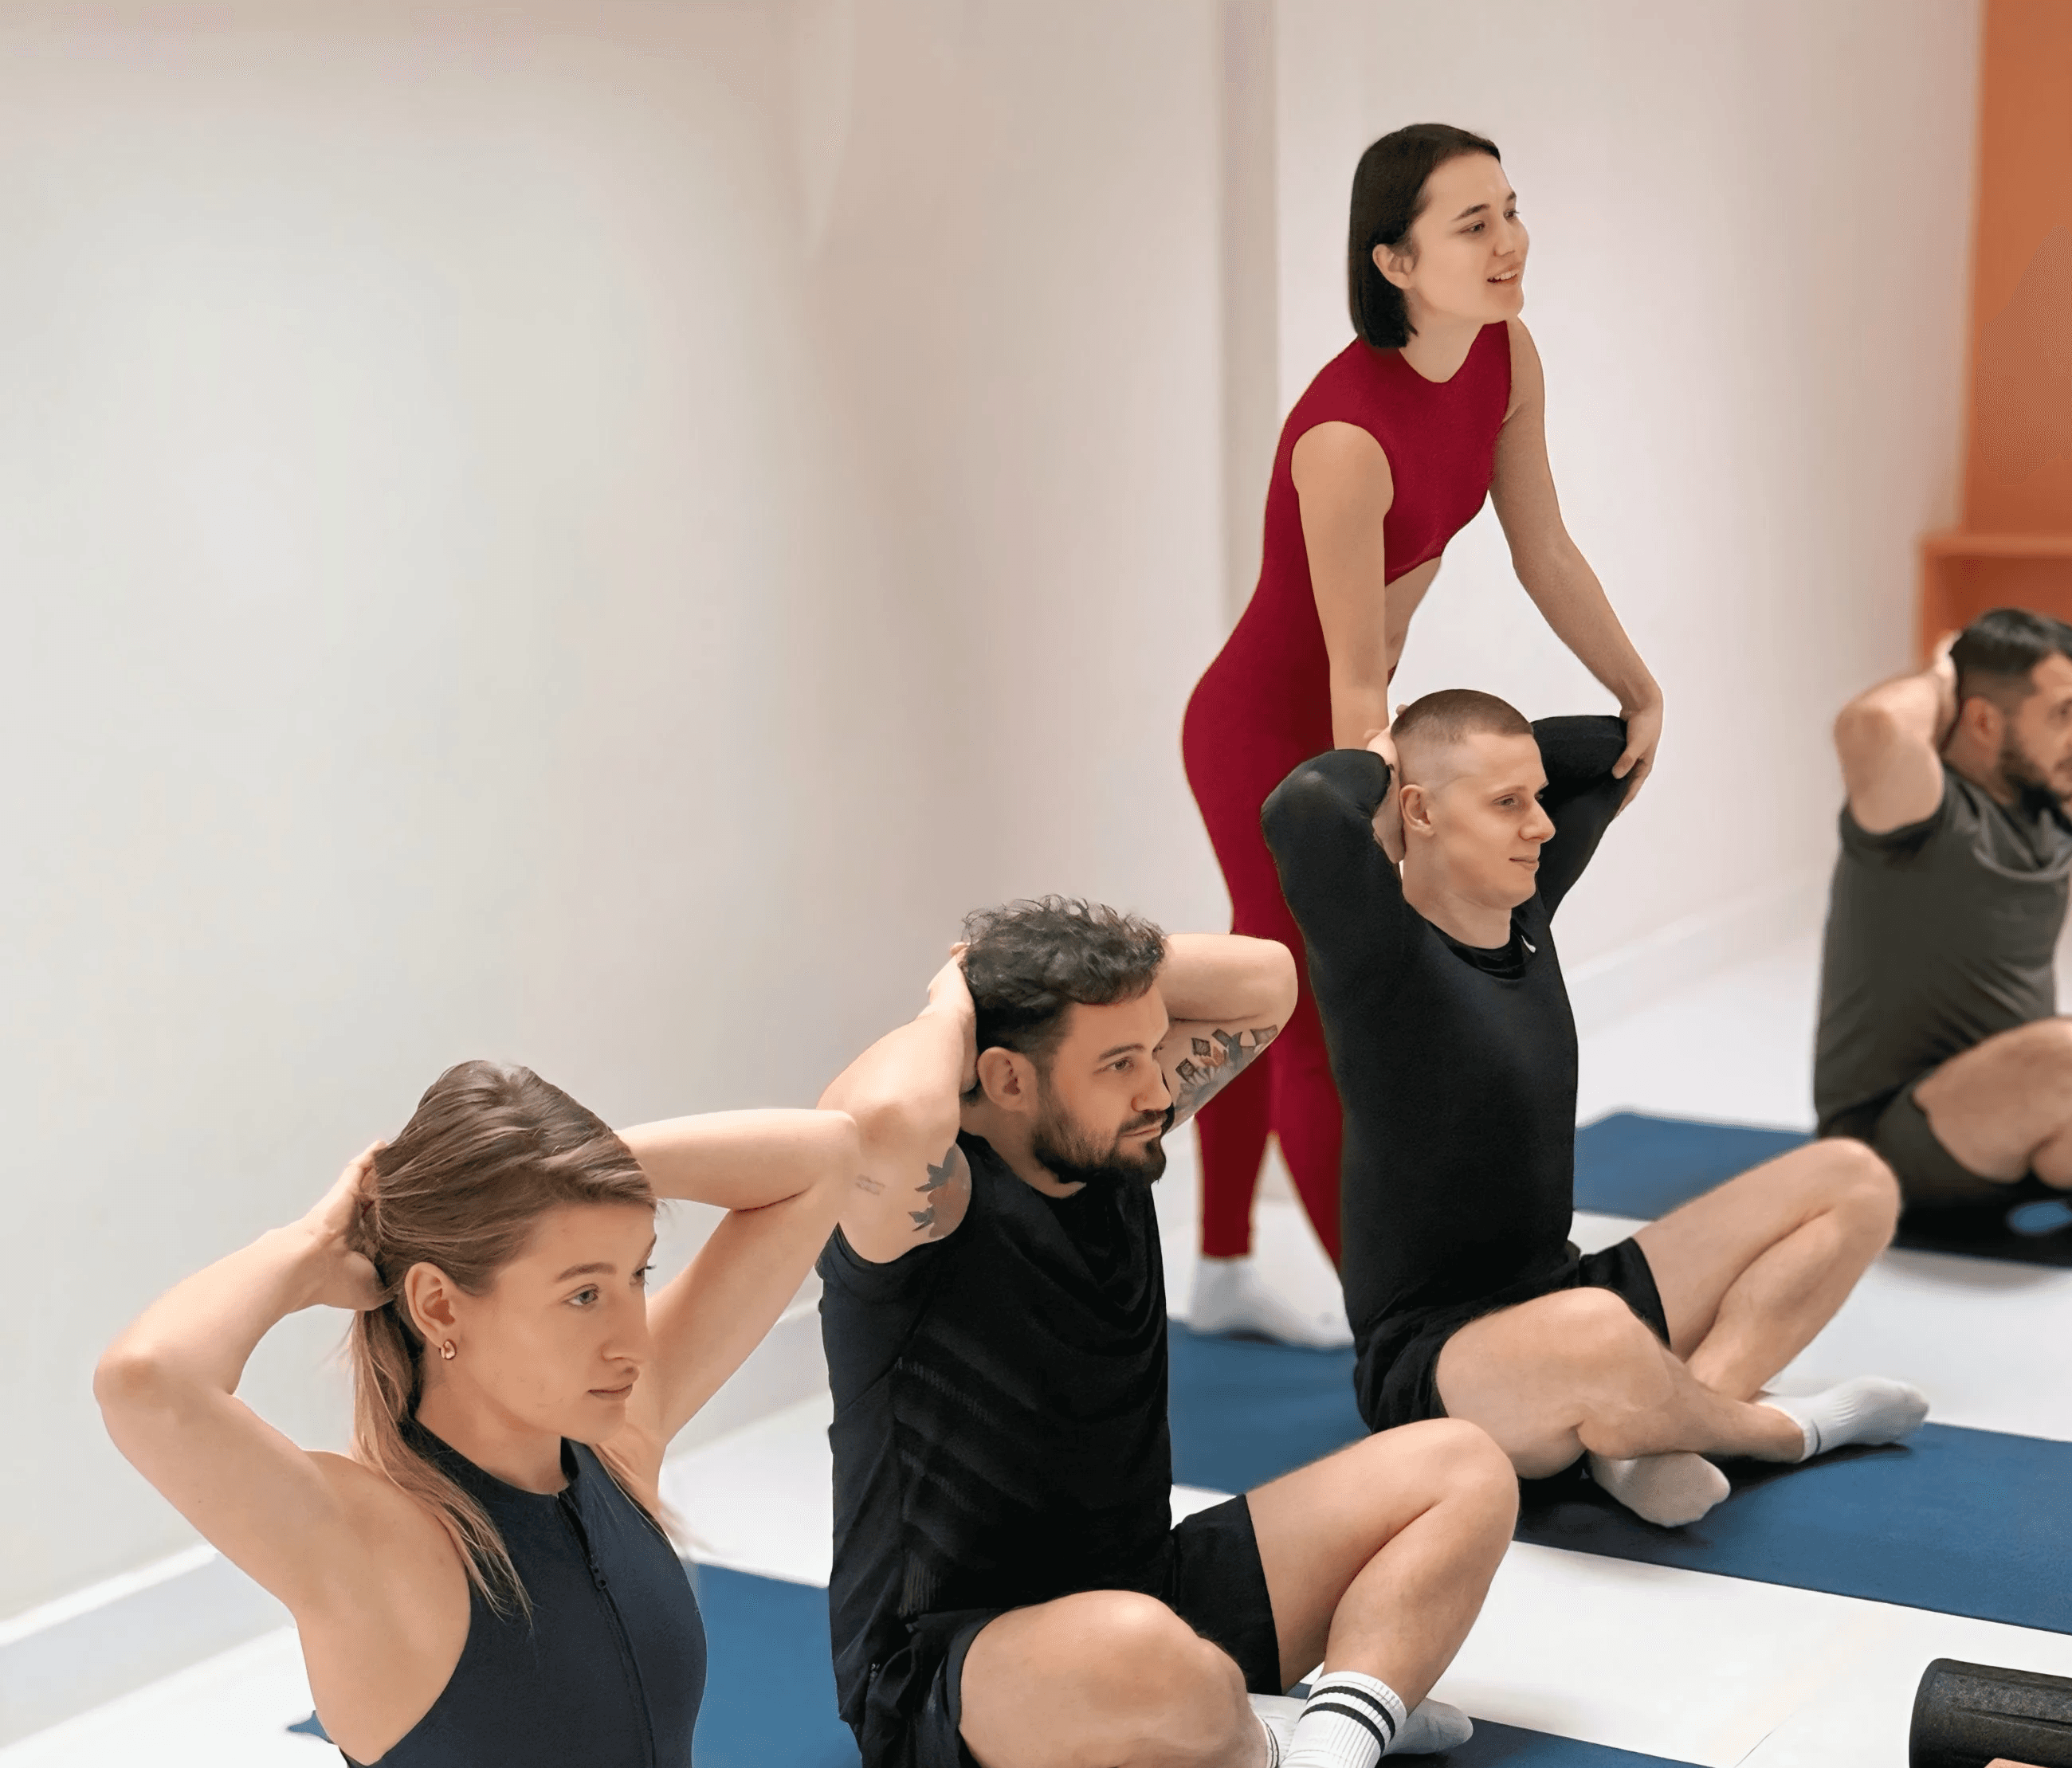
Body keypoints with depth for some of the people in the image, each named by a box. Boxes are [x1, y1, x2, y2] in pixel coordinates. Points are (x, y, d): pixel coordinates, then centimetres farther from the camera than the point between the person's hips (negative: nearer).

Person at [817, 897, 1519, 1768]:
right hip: (946, 1665, -9)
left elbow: (1263, 980, 11)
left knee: (1463, 1469, 7)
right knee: (1138, 1654, -43)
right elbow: (886, 1117, -46)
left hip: (1149, 1587, 9)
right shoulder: (933, 1204, -21)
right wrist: (952, 1004, -24)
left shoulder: (1107, 1141, 3)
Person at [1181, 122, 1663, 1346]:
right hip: (1267, 742, -8)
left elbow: (1545, 554, 3)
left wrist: (1642, 694, 10)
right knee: (1335, 1029, 2)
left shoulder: (1506, 357, -10)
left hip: (1314, 729, 9)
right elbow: (1357, 687, -28)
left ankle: (1224, 1276, 39)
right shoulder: (1347, 436, -33)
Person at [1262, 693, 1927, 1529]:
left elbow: (1617, 747, 21)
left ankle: (1654, 1425, -15)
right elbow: (1300, 809, -39)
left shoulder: (1524, 909, 7)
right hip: (1432, 1362, -9)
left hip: (1560, 1296, 9)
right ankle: (1771, 1428, -8)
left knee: (1852, 1182, 8)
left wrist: (1481, 753, 8)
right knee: (1595, 1335, -45)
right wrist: (1374, 764, -16)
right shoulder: (1381, 950, -17)